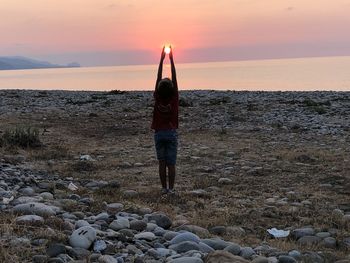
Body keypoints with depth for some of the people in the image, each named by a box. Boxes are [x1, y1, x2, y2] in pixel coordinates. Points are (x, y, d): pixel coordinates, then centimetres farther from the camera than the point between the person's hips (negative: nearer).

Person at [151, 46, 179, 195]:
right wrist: (171, 59, -5)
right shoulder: (174, 97, -8)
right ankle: (171, 189, 1)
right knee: (171, 163, 1)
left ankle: (164, 188, 6)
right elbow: (174, 77, -8)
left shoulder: (157, 97, -6)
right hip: (171, 133, -1)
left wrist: (161, 60, -3)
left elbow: (159, 77, -4)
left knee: (162, 163, 5)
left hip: (159, 133, 1)